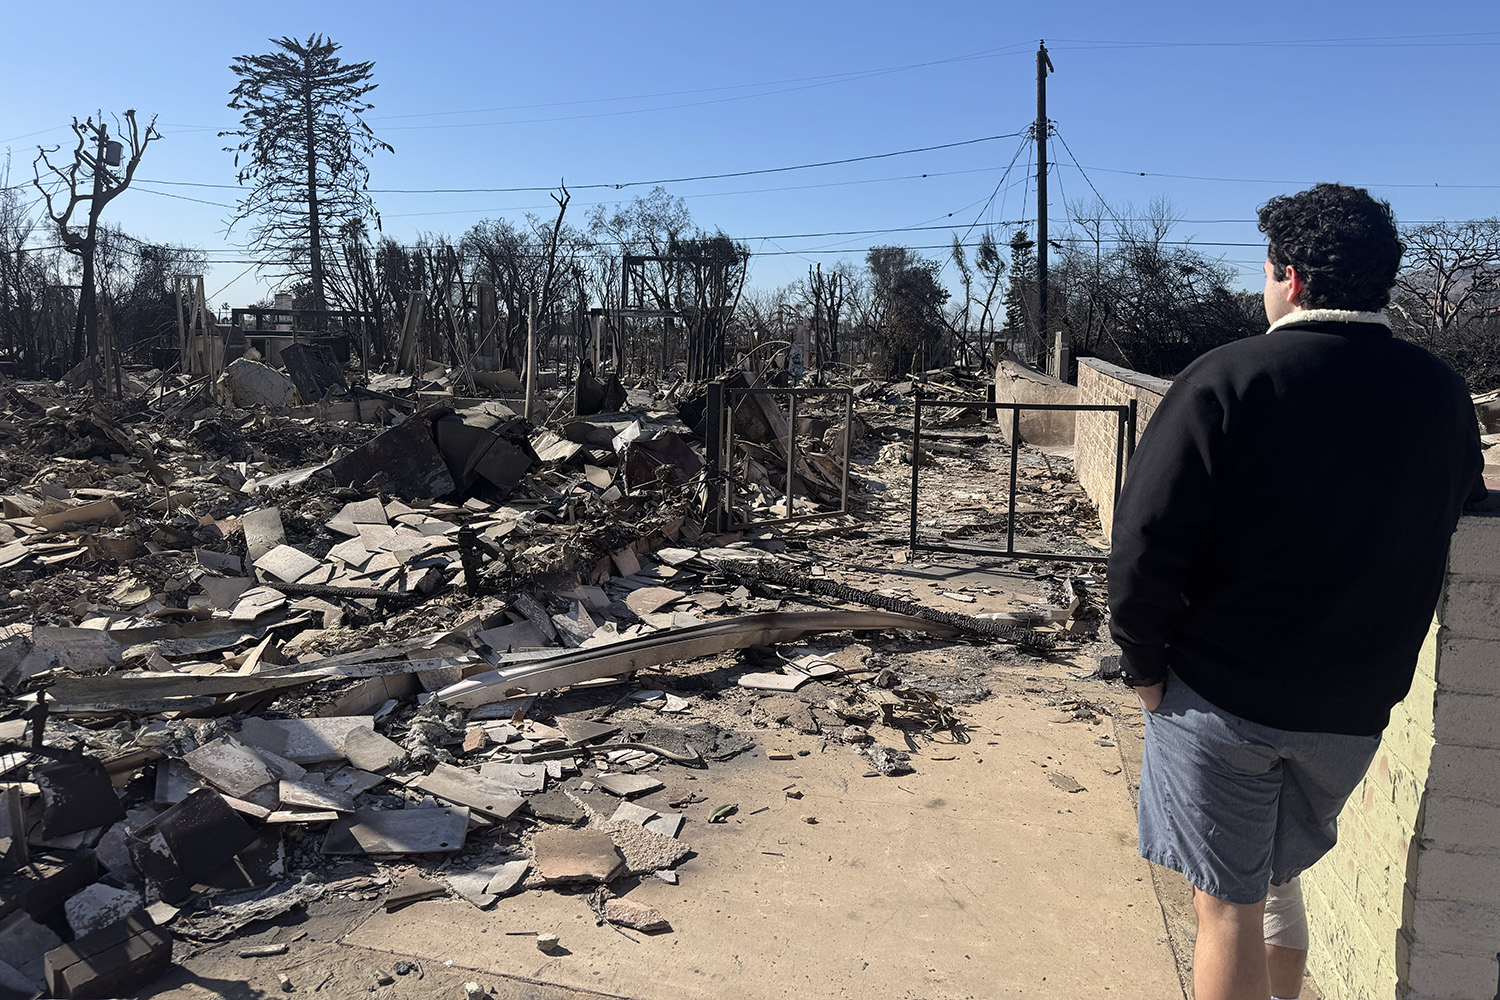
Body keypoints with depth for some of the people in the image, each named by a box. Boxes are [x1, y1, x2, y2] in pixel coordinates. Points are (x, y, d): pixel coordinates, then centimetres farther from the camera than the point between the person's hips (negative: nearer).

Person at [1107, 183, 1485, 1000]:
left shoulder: (1229, 379, -17)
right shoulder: (1443, 395, 0)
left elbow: (1147, 540, -20)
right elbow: (1455, 520, 9)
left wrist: (1145, 665, -7)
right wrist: (1369, 660, 17)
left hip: (1219, 694, -5)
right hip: (1354, 708, 5)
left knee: (1228, 907, 9)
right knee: (1277, 879, 27)